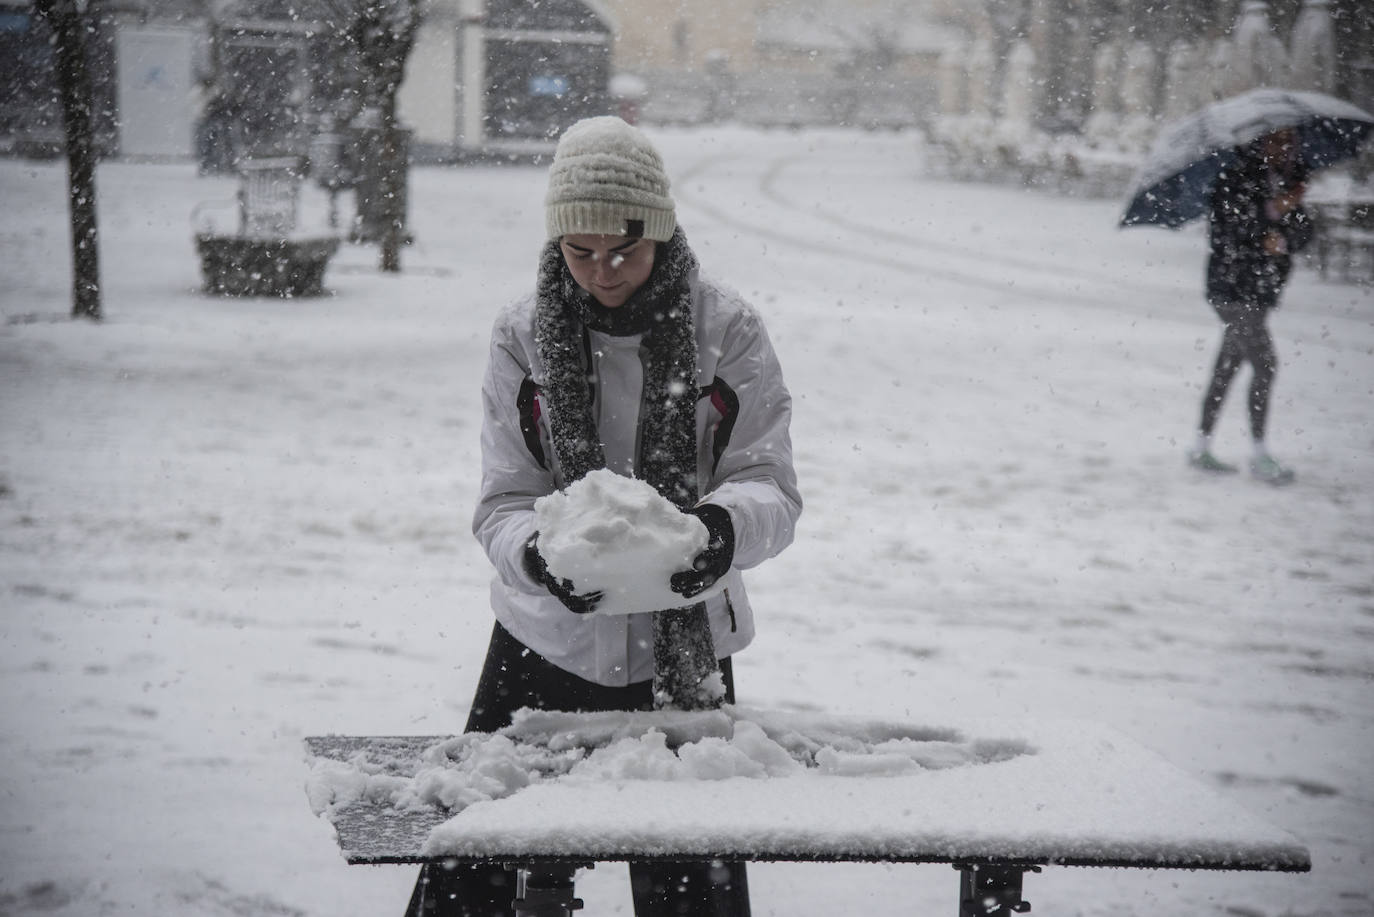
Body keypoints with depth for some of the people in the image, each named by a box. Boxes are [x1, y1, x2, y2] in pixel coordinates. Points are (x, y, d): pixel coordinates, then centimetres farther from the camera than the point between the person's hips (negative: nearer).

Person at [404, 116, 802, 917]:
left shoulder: (727, 332, -5)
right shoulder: (524, 338, -2)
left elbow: (771, 488, -9)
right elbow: (504, 499, -4)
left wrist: (725, 524, -33)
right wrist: (535, 552, -28)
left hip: (680, 649, -1)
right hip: (546, 645, 1)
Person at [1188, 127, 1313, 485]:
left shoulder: (1288, 181, 10)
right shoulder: (1234, 180, -12)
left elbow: (1303, 230, 5)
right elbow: (1225, 228, -19)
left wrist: (1283, 239, -16)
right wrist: (1273, 210, -22)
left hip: (1262, 290, 7)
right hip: (1232, 287, -7)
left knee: (1227, 367, 11)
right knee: (1265, 364, -11)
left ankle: (1202, 448, 18)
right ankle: (1258, 453, -5)